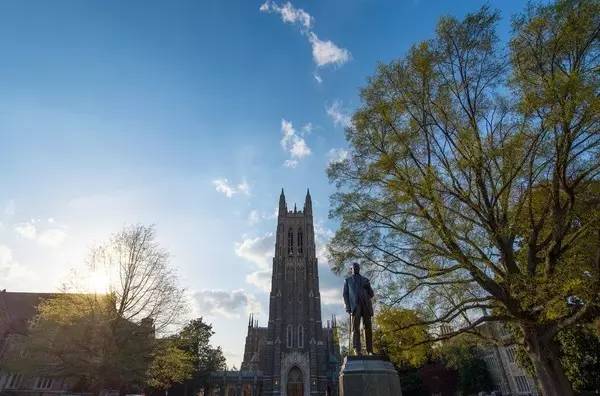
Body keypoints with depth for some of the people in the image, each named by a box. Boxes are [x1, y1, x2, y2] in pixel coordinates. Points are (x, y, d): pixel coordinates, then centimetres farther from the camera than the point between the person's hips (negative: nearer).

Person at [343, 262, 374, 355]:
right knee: (355, 328, -9)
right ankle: (357, 349, -11)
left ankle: (370, 351, 0)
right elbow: (345, 294, 11)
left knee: (368, 328, -3)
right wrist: (348, 307, -2)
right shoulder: (347, 280, 20)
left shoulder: (365, 280, 24)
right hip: (355, 305, -2)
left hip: (366, 305, 2)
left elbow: (371, 294, 19)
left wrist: (368, 287, -2)